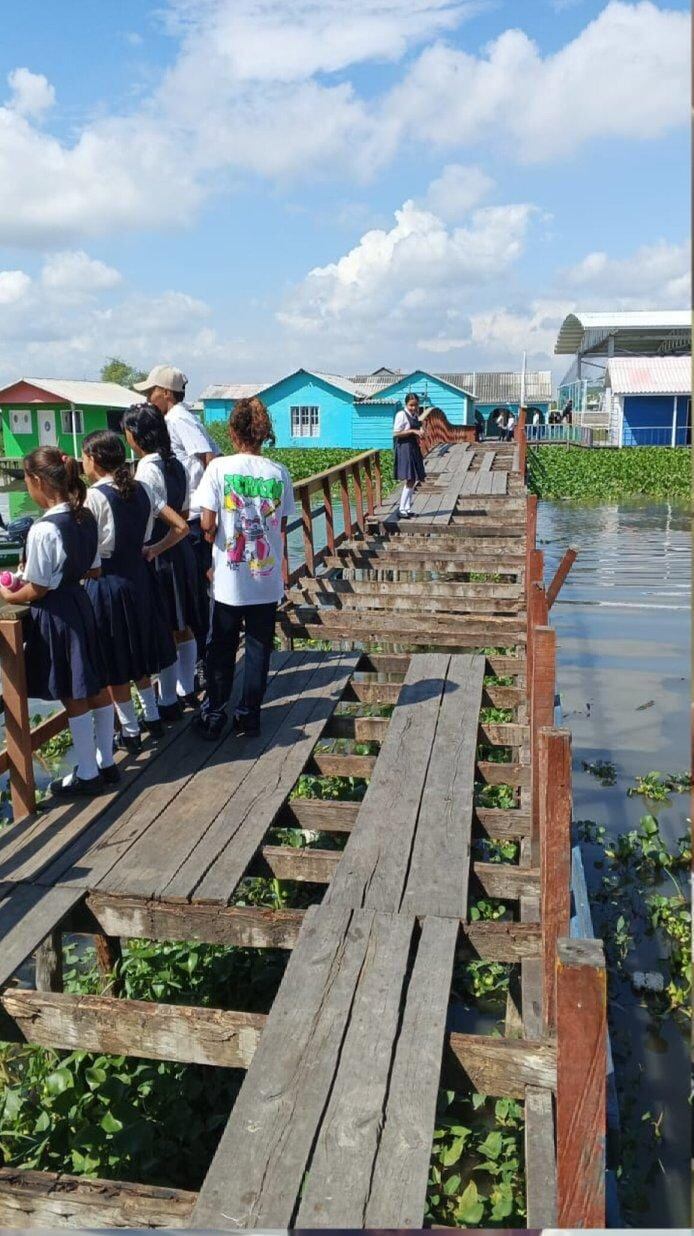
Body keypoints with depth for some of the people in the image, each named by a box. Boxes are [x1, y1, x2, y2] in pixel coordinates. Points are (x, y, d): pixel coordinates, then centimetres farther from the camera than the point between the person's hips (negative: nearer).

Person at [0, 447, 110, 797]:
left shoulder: (43, 530, -23)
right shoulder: (86, 518, 0)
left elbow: (38, 589, -17)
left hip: (54, 615, -8)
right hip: (81, 605, 8)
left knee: (73, 698, 3)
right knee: (96, 688, 16)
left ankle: (87, 775, 16)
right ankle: (105, 761, 30)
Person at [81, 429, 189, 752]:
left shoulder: (94, 496, -16)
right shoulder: (141, 489, 2)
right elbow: (181, 527, 3)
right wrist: (154, 550, 6)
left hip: (106, 582, -6)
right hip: (139, 576, 7)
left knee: (113, 662, 6)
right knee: (137, 651, 22)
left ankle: (130, 732, 15)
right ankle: (152, 717, 30)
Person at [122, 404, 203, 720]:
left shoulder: (146, 470, -18)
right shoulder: (176, 465, 6)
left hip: (158, 556, -8)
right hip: (181, 552, 8)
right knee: (184, 627, 17)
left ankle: (168, 702, 12)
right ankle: (187, 688, 31)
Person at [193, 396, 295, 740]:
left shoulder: (219, 468, -11)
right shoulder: (279, 473, -3)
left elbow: (207, 524, -12)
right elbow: (281, 526, 1)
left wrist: (215, 539, 9)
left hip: (228, 578, -2)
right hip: (267, 579, 2)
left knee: (220, 649, 13)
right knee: (259, 648, 14)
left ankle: (213, 716, 22)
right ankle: (249, 715, 22)